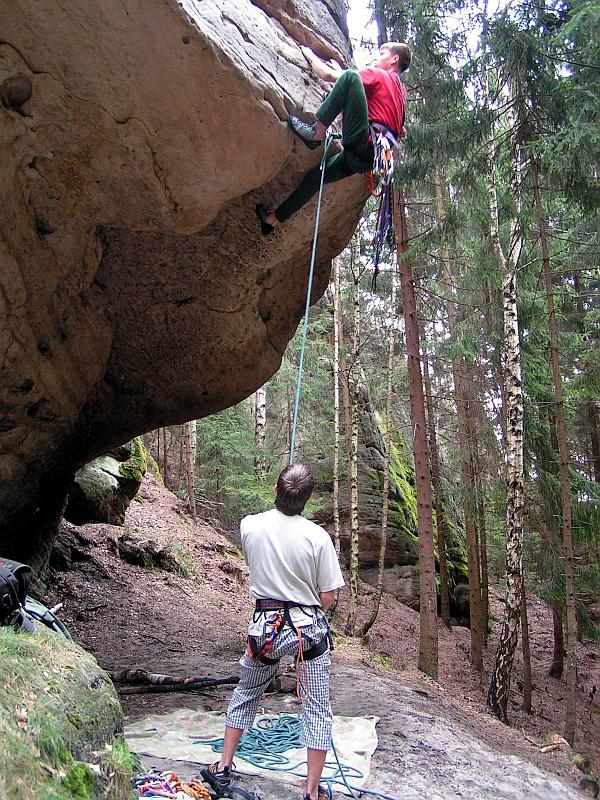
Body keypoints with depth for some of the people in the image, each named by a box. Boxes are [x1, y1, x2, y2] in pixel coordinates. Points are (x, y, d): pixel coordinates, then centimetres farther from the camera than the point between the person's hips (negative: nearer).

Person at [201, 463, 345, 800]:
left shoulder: (250, 526, -9)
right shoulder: (317, 536, -16)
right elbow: (328, 597, -9)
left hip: (265, 625, 3)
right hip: (310, 627, -2)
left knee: (246, 696, 25)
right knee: (318, 709, 13)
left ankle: (223, 767, 37)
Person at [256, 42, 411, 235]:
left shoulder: (379, 74, 4)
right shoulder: (401, 90, 26)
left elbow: (328, 75, 1)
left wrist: (309, 54, 19)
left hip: (364, 142, -9)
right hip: (367, 157, 9)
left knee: (349, 76, -17)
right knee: (315, 176, 18)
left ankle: (316, 133, -20)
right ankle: (274, 218, 24)